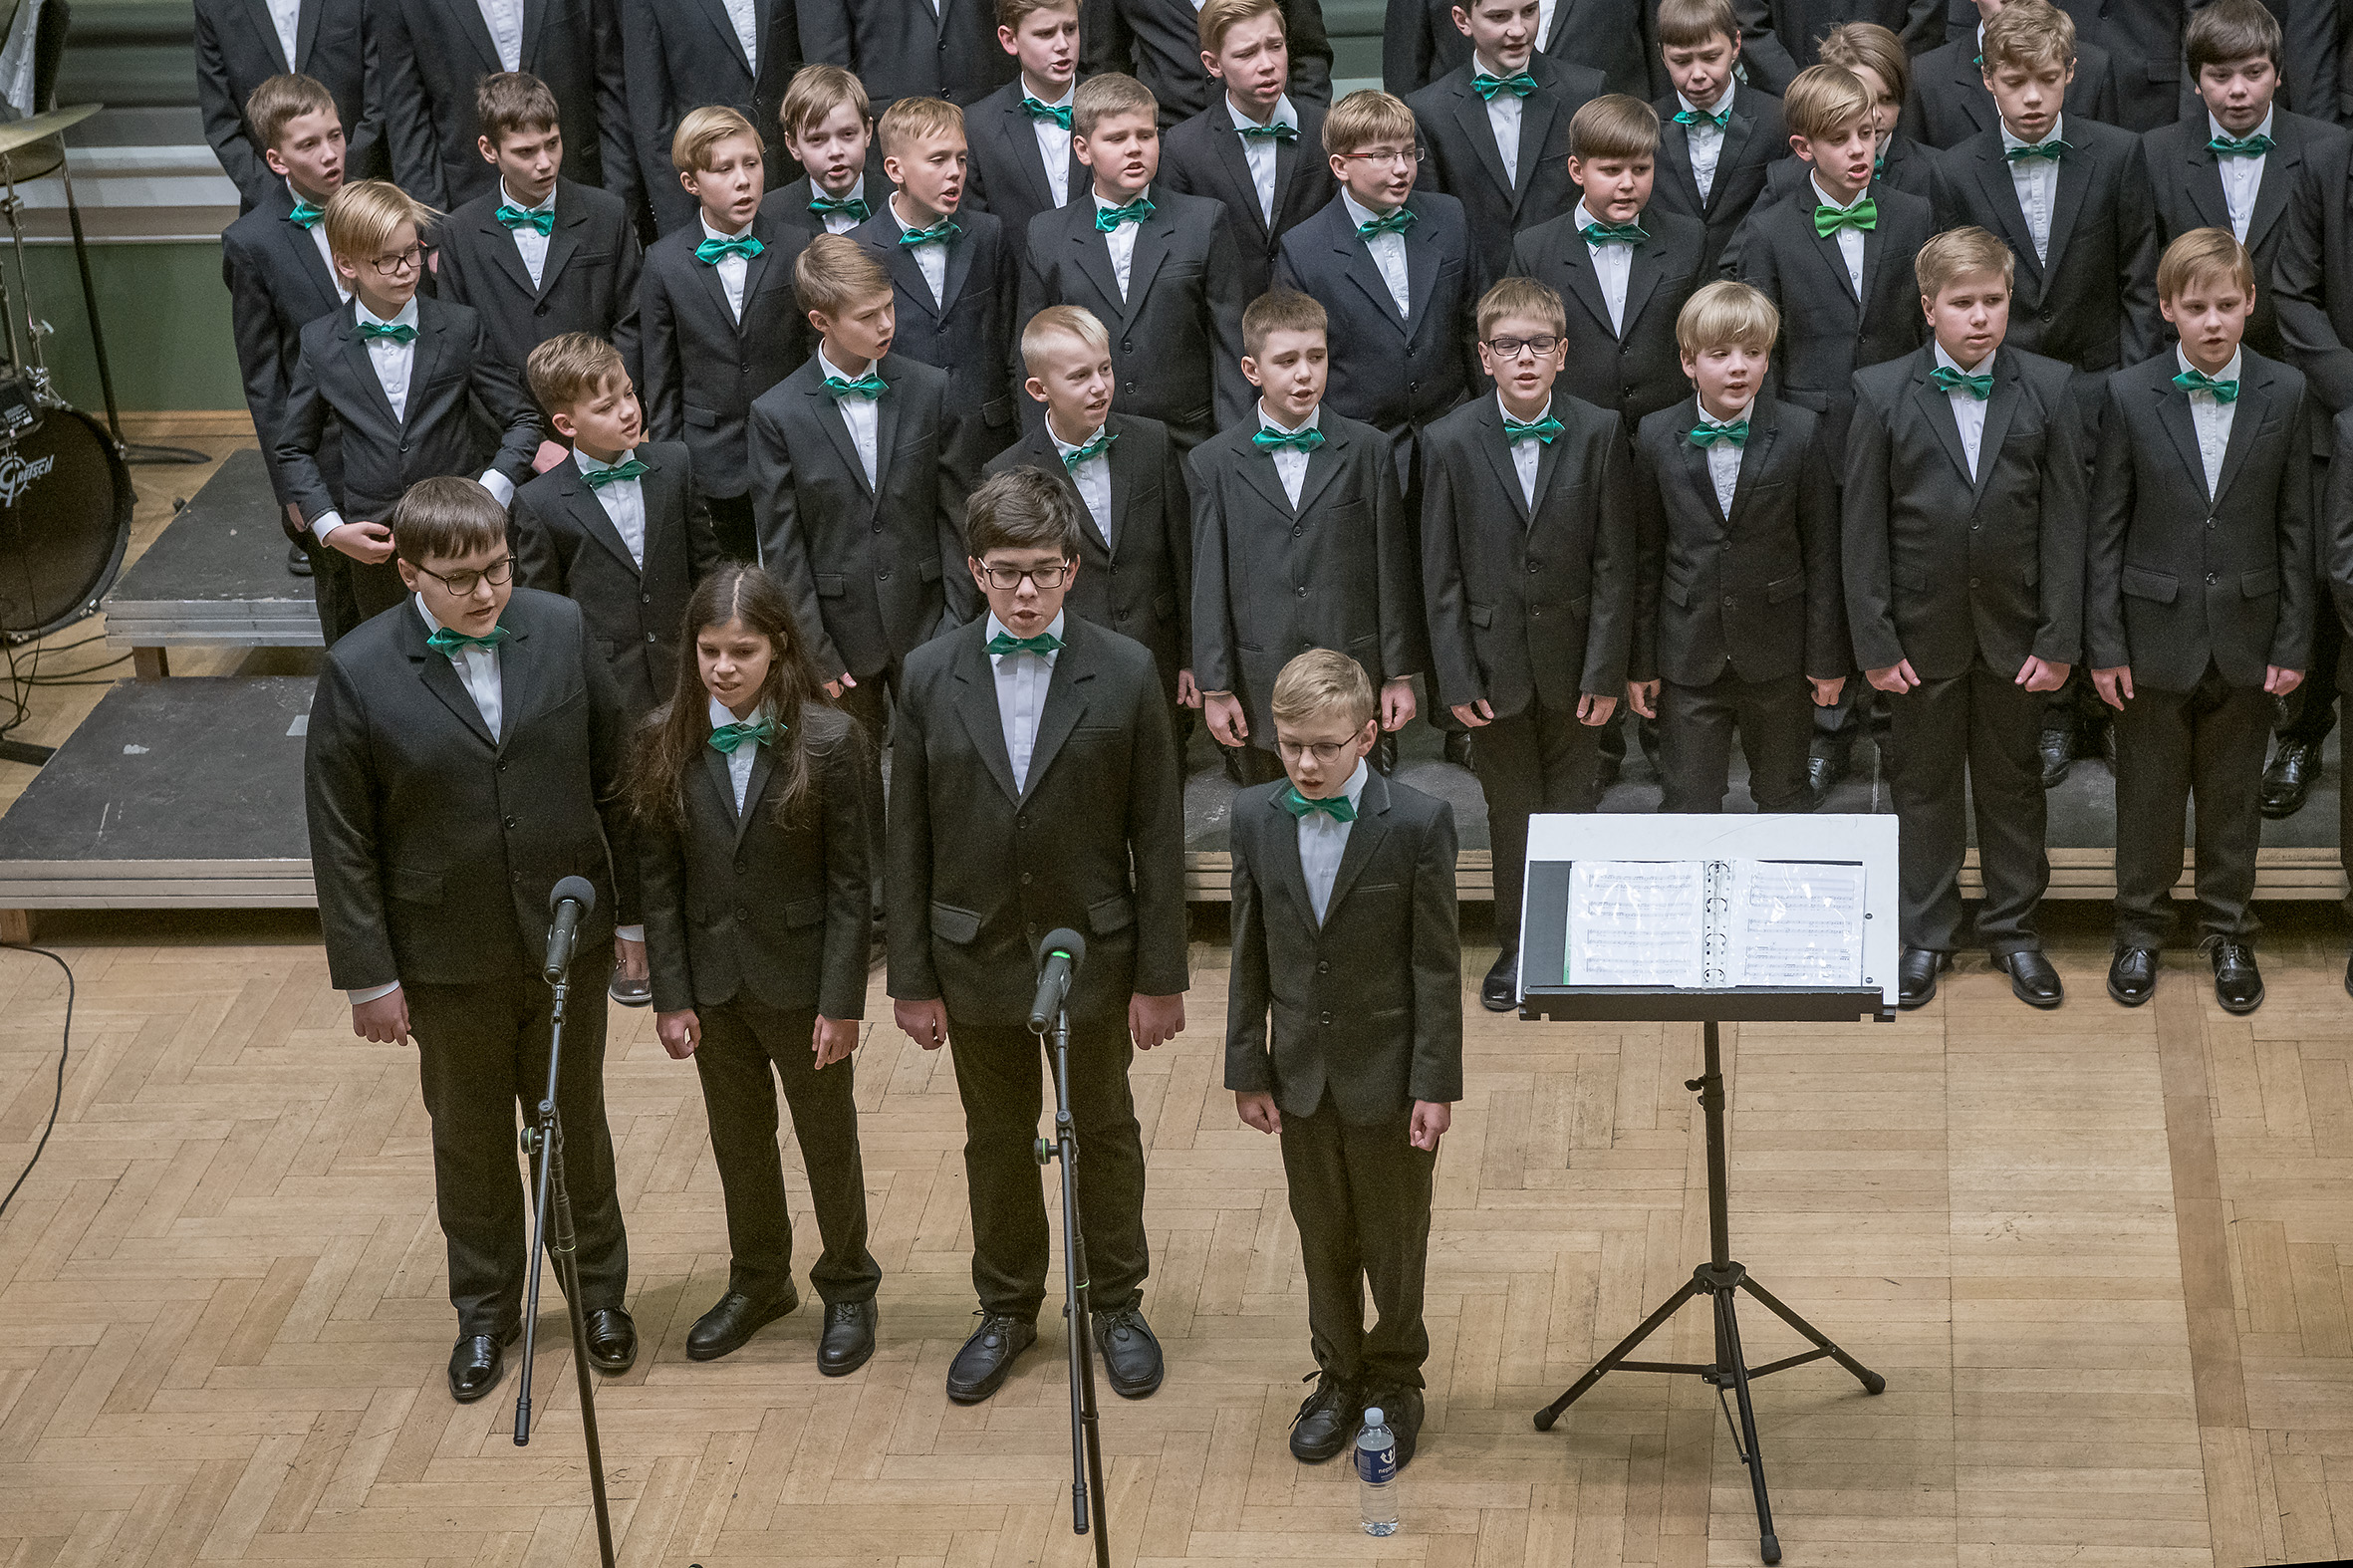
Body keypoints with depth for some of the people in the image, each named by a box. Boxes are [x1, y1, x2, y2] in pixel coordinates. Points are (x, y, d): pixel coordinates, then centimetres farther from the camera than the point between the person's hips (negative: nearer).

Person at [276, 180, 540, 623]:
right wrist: (331, 529, -4)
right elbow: (294, 449, 9)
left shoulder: (460, 328, -3)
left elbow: (522, 420, 2)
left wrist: (487, 497, -12)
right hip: (373, 548, 1)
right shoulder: (320, 345, -1)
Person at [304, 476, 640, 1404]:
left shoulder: (560, 630, -10)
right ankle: (485, 1310, 37)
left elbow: (614, 780, -1)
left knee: (577, 1125, 19)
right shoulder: (360, 674, -16)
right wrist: (369, 976, -8)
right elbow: (341, 842, -10)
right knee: (469, 1140, 17)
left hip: (568, 940, 1)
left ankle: (599, 1291, 39)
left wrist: (632, 911, 2)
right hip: (449, 961, -1)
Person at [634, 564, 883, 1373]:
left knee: (829, 1139, 14)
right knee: (738, 1138, 20)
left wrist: (842, 1002, -13)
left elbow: (850, 881, -13)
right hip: (713, 978, 3)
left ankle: (848, 1287, 34)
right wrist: (671, 994, -4)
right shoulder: (666, 742, -8)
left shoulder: (829, 741, -17)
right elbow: (659, 878, -3)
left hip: (801, 978, -3)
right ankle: (758, 1280, 41)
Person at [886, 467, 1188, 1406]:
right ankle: (1007, 1310, 35)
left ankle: (1117, 1303, 34)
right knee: (996, 1141, 16)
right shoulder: (929, 677, -6)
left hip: (1093, 952, -1)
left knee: (1105, 1133, 16)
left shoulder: (1125, 675, -10)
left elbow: (1157, 837, -7)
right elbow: (908, 843, -2)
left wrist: (1162, 978, -7)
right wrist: (912, 980, -3)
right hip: (977, 958, 1)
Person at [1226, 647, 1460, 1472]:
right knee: (1322, 1239, 16)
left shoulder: (1418, 822, -15)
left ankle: (1395, 1380, 31)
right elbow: (1250, 955, 3)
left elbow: (1438, 963, -11)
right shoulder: (1255, 817, -4)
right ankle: (1338, 1377, 35)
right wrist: (1247, 1069, 4)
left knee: (1395, 1242, 11)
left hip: (1387, 1073, -3)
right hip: (1301, 1072, 3)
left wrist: (1435, 1084, -12)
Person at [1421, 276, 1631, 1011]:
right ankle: (1516, 944, 25)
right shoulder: (1451, 442, -6)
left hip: (1571, 659, 0)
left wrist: (1606, 668, -8)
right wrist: (1455, 677, -6)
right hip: (1494, 660, 0)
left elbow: (1613, 562, -5)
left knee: (1572, 805, 9)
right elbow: (1441, 573, -3)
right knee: (1510, 811, 10)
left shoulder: (1598, 433, -6)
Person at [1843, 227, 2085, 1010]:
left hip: (2014, 631, 1)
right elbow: (1861, 527, -5)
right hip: (1923, 632, -1)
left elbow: (2065, 520, -3)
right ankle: (1924, 936, 24)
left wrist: (2059, 640, -6)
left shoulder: (2048, 389, -3)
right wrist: (1875, 642, -8)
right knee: (1923, 783, 11)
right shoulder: (1881, 393, -6)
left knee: (2012, 782, 13)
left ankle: (2014, 929, 27)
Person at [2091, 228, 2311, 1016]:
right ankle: (2140, 930, 27)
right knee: (2148, 794, 10)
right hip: (2156, 636, -1)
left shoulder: (2284, 394, -3)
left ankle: (2228, 933, 28)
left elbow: (2295, 528, 0)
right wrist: (2104, 645, -6)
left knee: (2234, 795, 12)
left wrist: (2293, 641, -2)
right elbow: (2106, 530, -4)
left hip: (2244, 638, 1)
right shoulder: (2129, 396, -7)